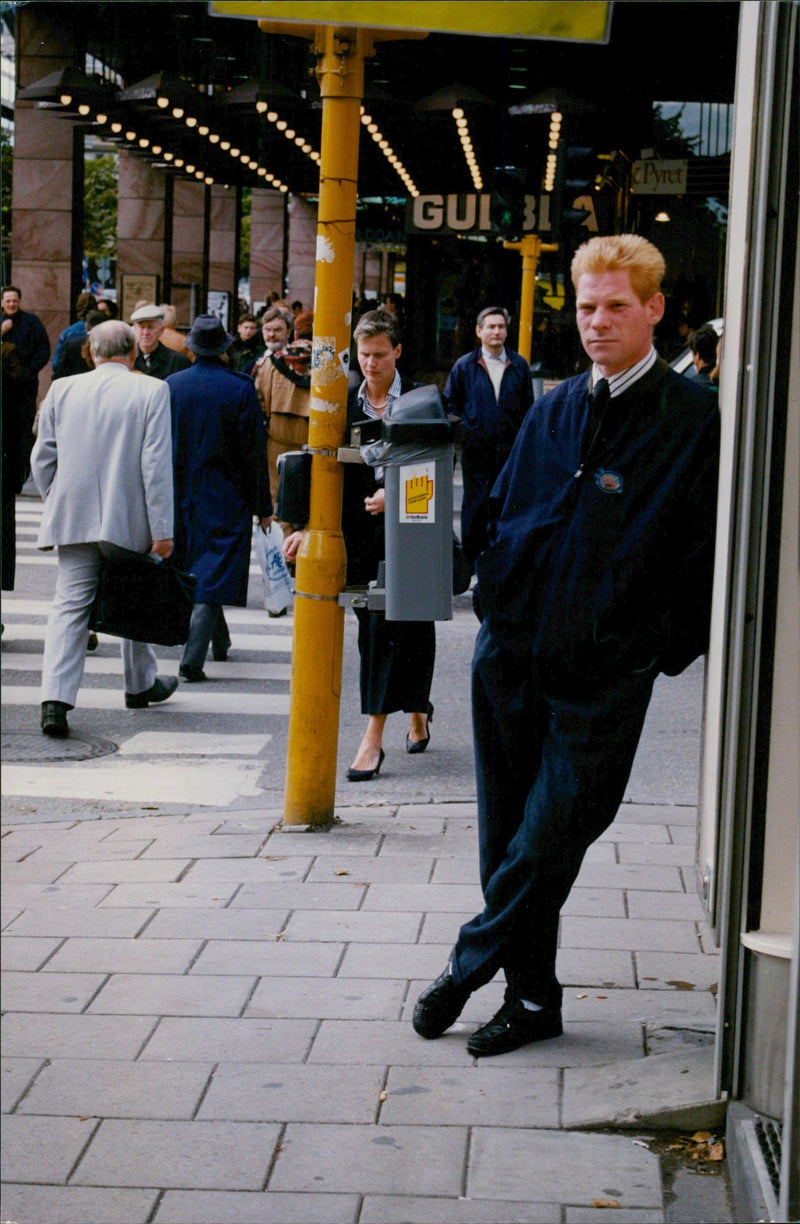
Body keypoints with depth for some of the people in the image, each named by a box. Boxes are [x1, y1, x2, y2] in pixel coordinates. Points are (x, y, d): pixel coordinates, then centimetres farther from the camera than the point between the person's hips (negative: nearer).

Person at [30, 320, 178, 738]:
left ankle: (55, 698, -15)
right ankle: (140, 685, 34)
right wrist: (162, 529, -9)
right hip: (129, 519, -1)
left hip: (72, 518, 2)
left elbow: (42, 459, 7)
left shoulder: (61, 390, 3)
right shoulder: (151, 392, -6)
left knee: (69, 605, 0)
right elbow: (156, 464, -11)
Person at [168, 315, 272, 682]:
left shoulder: (171, 386, -2)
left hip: (181, 497, 4)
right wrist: (263, 507, -1)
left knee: (195, 571, 20)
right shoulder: (241, 389, -10)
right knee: (214, 575, -3)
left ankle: (220, 642, 36)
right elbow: (254, 453, -8)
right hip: (225, 499, -4)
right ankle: (193, 658, -15)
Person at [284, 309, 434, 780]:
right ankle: (418, 711, 31)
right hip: (361, 534, 4)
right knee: (374, 630, 10)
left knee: (395, 629, -7)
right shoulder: (344, 403, 7)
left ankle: (374, 737, -6)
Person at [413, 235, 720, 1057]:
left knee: (551, 838, -5)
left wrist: (662, 645, -12)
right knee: (508, 833, 10)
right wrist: (496, 596, 8)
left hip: (602, 672, -5)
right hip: (513, 651, 5)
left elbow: (703, 549, -8)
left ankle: (469, 964, 13)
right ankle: (532, 997, 22)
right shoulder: (553, 411, 12)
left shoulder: (692, 420, -5)